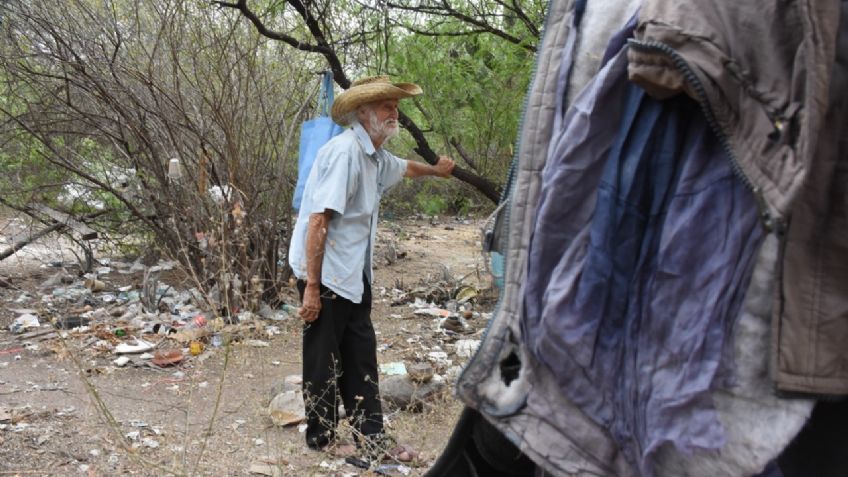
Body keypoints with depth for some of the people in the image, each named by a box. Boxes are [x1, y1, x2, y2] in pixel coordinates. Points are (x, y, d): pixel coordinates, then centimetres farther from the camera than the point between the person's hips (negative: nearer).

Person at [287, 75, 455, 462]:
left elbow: (404, 168, 35)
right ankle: (323, 438, 19)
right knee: (324, 360, 4)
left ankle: (369, 434, 21)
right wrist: (311, 287, -25)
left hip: (354, 274, 9)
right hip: (325, 273, -9)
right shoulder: (344, 152, -20)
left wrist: (436, 170, 54)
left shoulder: (377, 157, 9)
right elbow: (317, 221, -25)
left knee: (361, 354, 12)